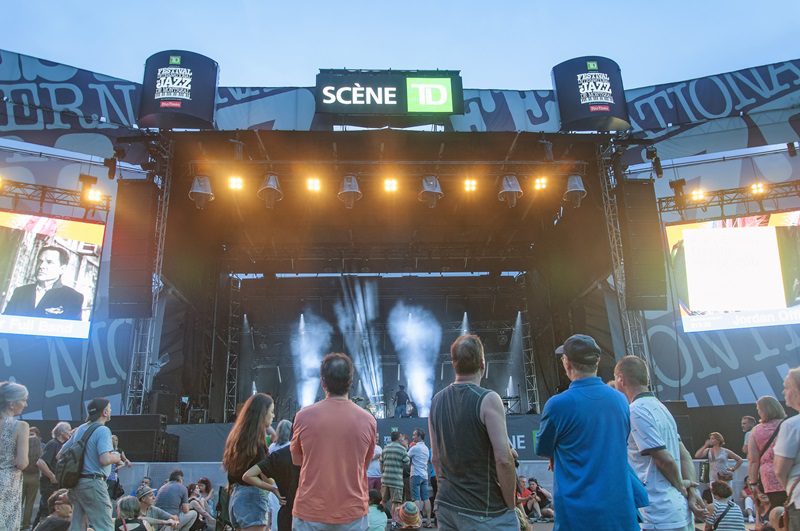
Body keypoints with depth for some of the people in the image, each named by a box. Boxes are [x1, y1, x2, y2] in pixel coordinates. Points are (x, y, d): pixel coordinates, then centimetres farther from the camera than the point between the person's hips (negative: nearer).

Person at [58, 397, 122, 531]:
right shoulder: (103, 430, -13)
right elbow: (105, 459, -25)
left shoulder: (80, 429, 12)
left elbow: (60, 454, 19)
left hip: (76, 482, 9)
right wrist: (116, 457, -5)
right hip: (93, 483, -9)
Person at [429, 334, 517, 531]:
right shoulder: (488, 400, -15)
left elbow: (435, 458, 10)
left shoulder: (437, 401, 4)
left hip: (447, 507, 6)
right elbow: (503, 459, -18)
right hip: (485, 511, -6)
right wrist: (510, 505, -8)